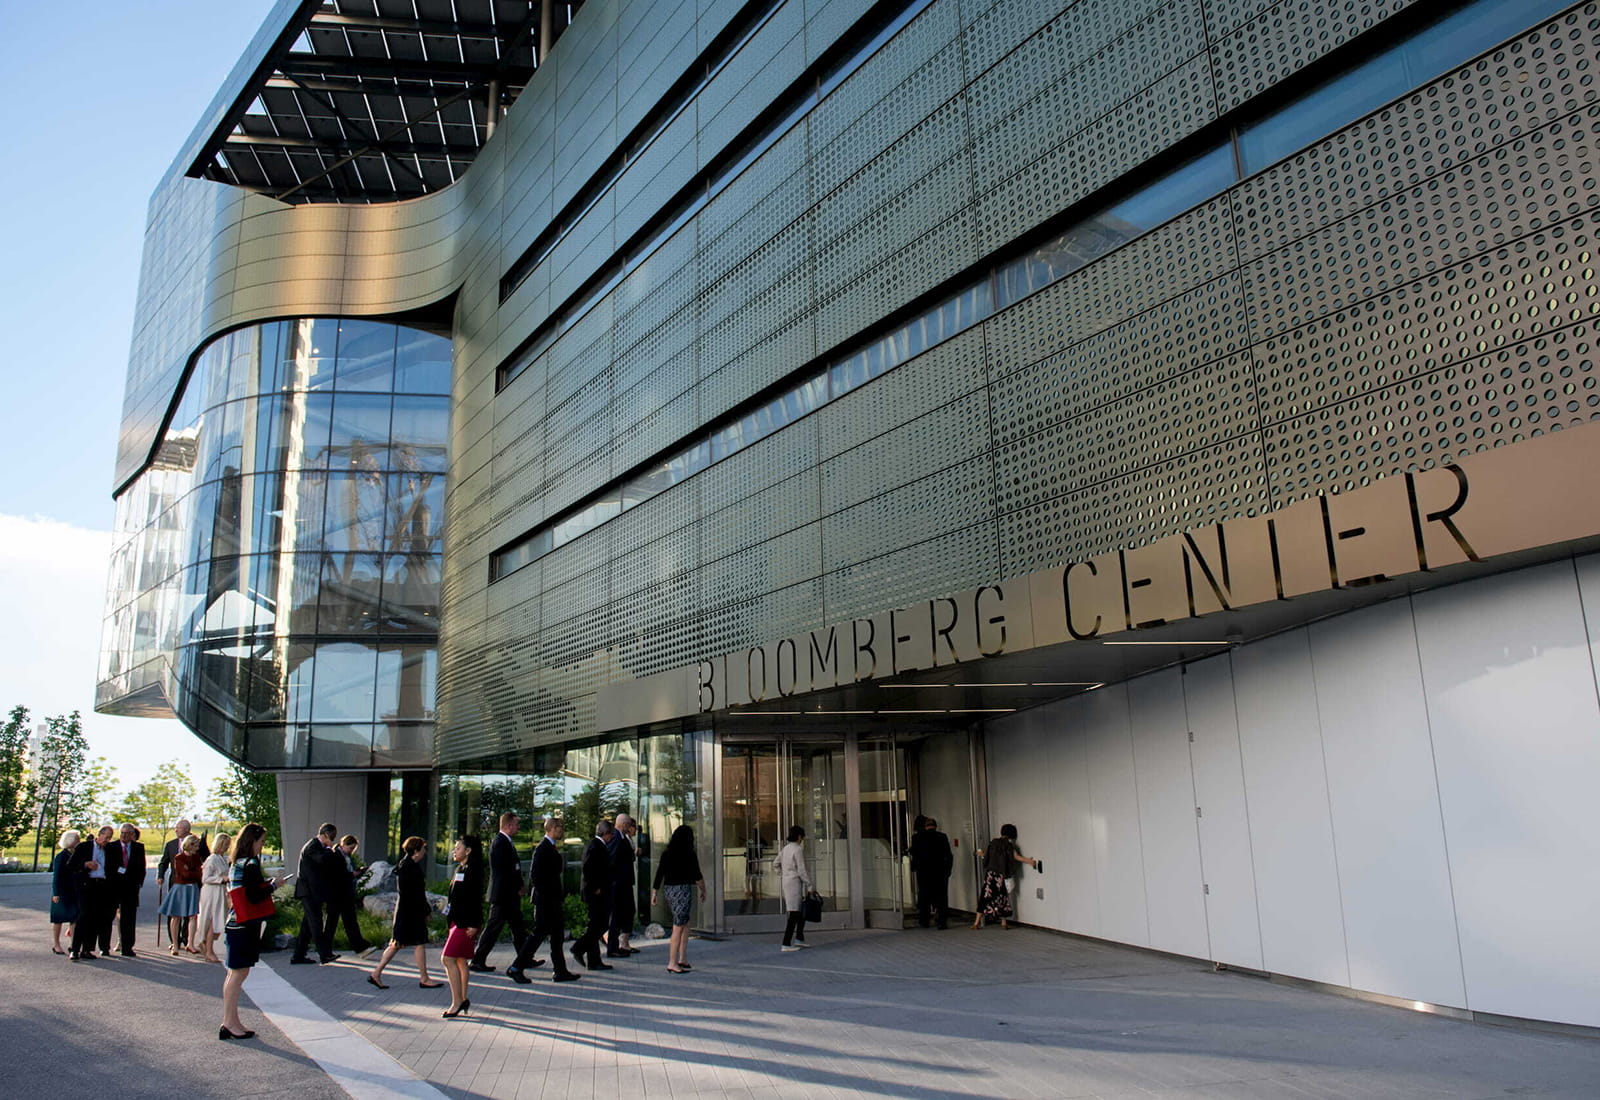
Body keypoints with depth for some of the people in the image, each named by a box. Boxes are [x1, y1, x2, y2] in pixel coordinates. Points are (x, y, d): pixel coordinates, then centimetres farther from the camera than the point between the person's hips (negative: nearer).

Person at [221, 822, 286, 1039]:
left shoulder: (237, 864, 12)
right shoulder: (250, 865, -17)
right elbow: (254, 896, -21)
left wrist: (267, 883, 14)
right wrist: (273, 885, -8)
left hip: (235, 923, 10)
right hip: (245, 926, -10)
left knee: (234, 973, 14)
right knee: (239, 972, -3)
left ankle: (229, 1021, 21)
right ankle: (230, 1023, 3)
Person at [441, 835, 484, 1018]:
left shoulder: (473, 869, -13)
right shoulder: (460, 869, 15)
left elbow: (476, 898, -18)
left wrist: (473, 924, -21)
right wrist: (451, 918, 20)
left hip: (466, 922, -9)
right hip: (457, 920, 9)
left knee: (448, 959, -12)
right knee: (460, 960, 11)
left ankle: (457, 1001, -9)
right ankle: (463, 999, 18)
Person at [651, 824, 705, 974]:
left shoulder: (666, 854, 5)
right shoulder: (689, 855, -9)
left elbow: (659, 875, 6)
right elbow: (697, 876, -5)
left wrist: (655, 893, 14)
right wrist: (703, 890, 10)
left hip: (670, 890, 6)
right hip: (683, 890, -6)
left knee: (685, 924, 17)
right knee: (678, 927, -2)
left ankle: (683, 959, 17)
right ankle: (673, 963, -1)